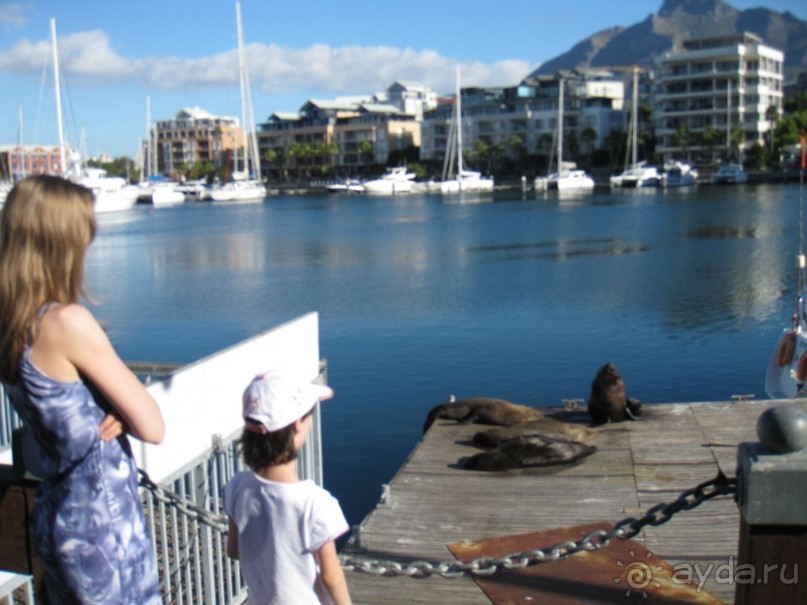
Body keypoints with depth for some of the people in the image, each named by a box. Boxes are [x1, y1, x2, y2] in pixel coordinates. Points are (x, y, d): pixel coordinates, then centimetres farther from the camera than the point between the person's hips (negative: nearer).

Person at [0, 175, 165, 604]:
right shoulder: (68, 323, -23)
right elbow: (153, 428, -19)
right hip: (103, 525, -8)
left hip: (55, 516, 8)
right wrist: (123, 411, 0)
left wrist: (116, 414, -10)